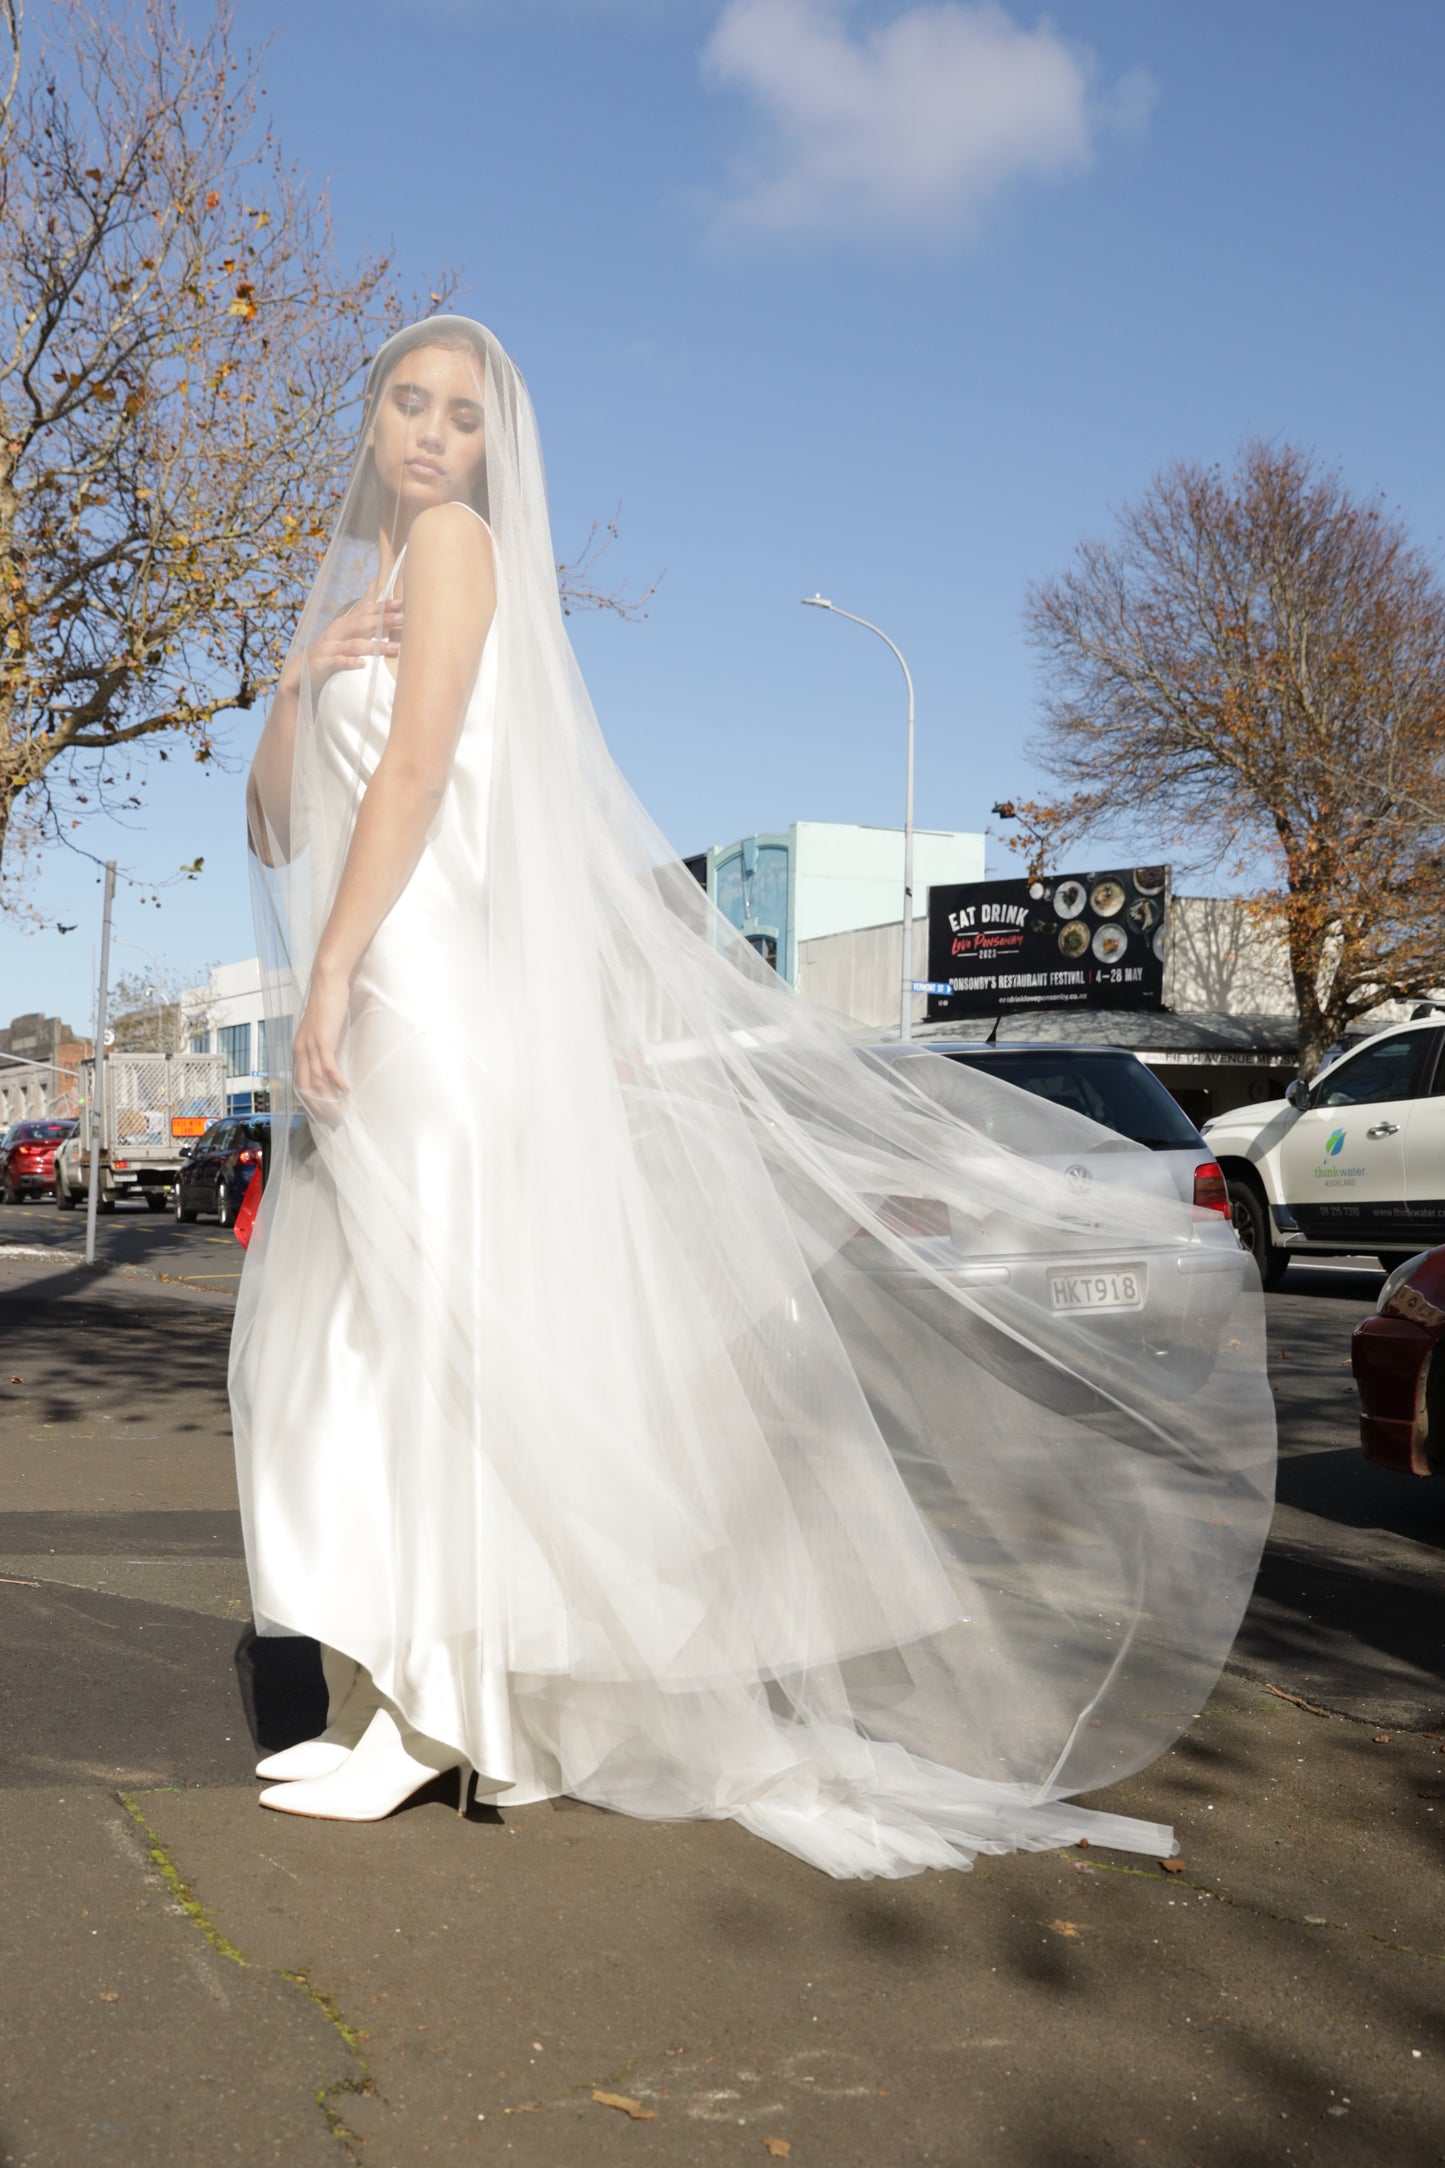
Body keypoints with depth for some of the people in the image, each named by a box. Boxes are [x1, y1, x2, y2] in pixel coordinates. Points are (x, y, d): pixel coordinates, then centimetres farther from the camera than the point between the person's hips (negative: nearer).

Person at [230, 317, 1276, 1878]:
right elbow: (277, 825, 17)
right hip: (372, 993, 9)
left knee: (424, 1323, -9)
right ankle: (396, 1689, 15)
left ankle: (438, 1704, -2)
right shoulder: (351, 587, 24)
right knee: (345, 1334, 8)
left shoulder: (455, 540, -1)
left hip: (441, 985, -9)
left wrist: (331, 969, -16)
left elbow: (417, 769, -13)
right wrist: (294, 681, 1)